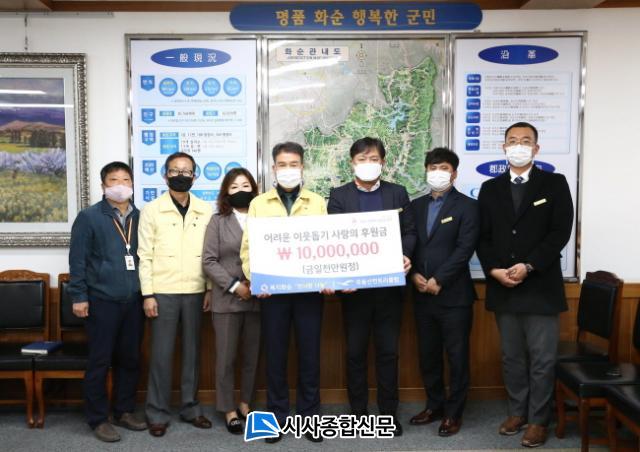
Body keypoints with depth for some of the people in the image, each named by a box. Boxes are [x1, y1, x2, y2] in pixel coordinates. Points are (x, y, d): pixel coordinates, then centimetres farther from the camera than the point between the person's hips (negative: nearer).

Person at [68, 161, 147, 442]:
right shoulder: (88, 217, -2)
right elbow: (77, 259, -4)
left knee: (130, 359, 12)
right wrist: (78, 296, -9)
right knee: (100, 361, 3)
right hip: (102, 301, -4)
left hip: (134, 300, 4)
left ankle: (124, 411, 26)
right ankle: (98, 419, 15)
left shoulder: (140, 218, 9)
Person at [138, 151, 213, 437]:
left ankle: (190, 407, 24)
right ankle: (157, 413, 15)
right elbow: (145, 256, -2)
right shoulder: (151, 210, 0)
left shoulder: (206, 211, 5)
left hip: (195, 292, 2)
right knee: (161, 353, 3)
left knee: (192, 351, 10)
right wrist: (148, 294, -7)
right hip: (163, 292, -2)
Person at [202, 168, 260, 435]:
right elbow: (209, 261, -3)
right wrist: (234, 286, -12)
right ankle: (229, 410, 17)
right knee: (226, 357, 4)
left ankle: (246, 404, 25)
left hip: (257, 299, 1)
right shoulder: (218, 221, 4)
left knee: (252, 356, 10)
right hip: (227, 299, -1)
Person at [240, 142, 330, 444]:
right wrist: (254, 278, -12)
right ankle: (276, 416, 19)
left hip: (310, 288, 0)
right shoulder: (259, 204, 8)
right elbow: (248, 247, 3)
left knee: (309, 353, 6)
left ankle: (308, 416, 19)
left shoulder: (318, 203, 9)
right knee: (275, 354, 6)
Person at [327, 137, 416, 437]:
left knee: (388, 351, 8)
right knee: (355, 351, 8)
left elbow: (409, 231, 5)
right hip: (354, 284, -1)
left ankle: (388, 413, 20)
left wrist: (405, 255, -16)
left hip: (389, 283, 1)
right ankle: (358, 413, 20)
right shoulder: (339, 196, 3)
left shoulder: (398, 193, 8)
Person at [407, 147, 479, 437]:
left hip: (454, 294, -5)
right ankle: (434, 405, 29)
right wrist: (414, 275, -7)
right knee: (428, 354, 13)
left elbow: (465, 249, -12)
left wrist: (438, 280, -16)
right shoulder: (416, 206, 12)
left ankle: (454, 413, 17)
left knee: (457, 356, 4)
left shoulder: (467, 206, -3)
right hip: (421, 294, 5)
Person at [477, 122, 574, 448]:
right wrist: (494, 270, -9)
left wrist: (528, 266, -16)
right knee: (511, 357, 13)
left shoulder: (555, 184, 0)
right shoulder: (490, 189, 10)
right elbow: (482, 237, 7)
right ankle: (517, 412, 27)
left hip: (540, 286, -3)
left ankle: (538, 420, 17)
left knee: (541, 359, 4)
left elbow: (560, 232, -8)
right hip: (502, 287, 3)